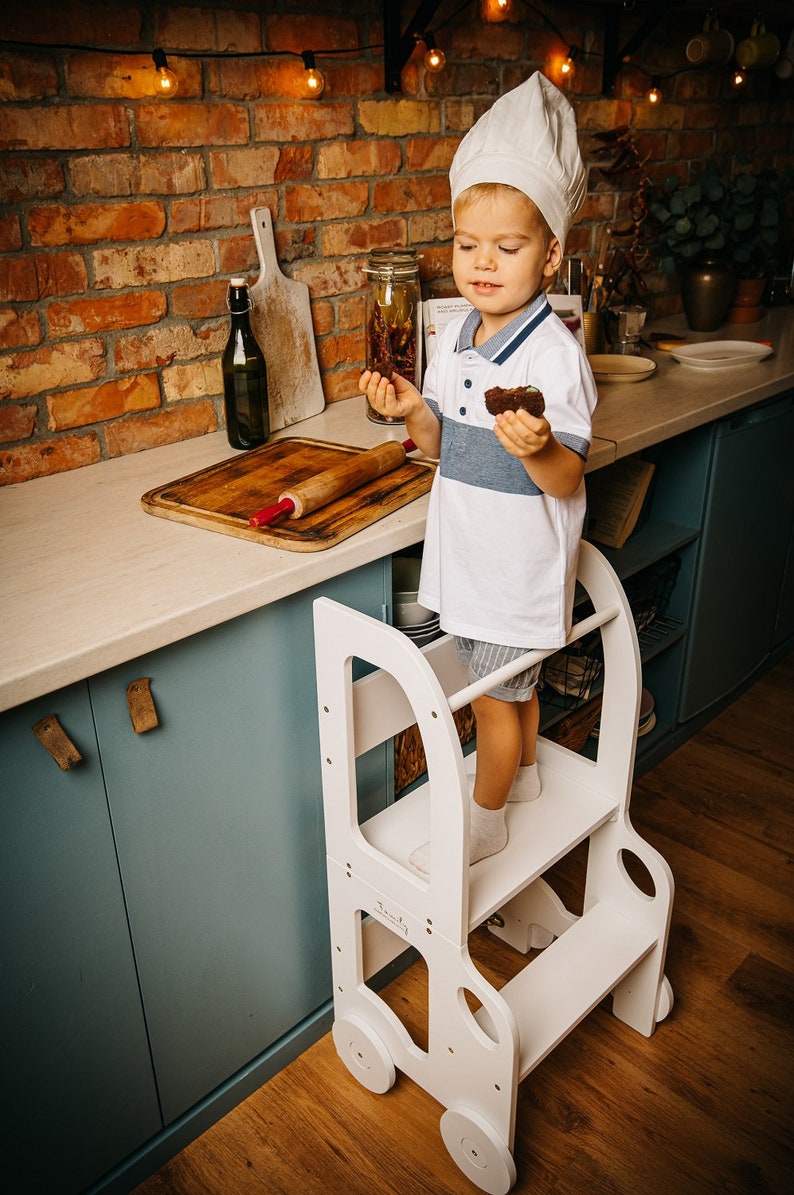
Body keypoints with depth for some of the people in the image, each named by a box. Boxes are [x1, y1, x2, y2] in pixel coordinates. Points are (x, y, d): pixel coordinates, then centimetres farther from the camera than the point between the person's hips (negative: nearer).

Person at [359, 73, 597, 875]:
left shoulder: (554, 355, -20)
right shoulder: (453, 338, 2)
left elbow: (567, 482, -20)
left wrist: (538, 449, -41)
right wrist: (412, 412, -11)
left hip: (518, 563, -7)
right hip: (469, 553, 7)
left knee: (495, 693, 8)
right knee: (509, 677, 25)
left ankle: (485, 818, 30)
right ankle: (523, 771, 49)